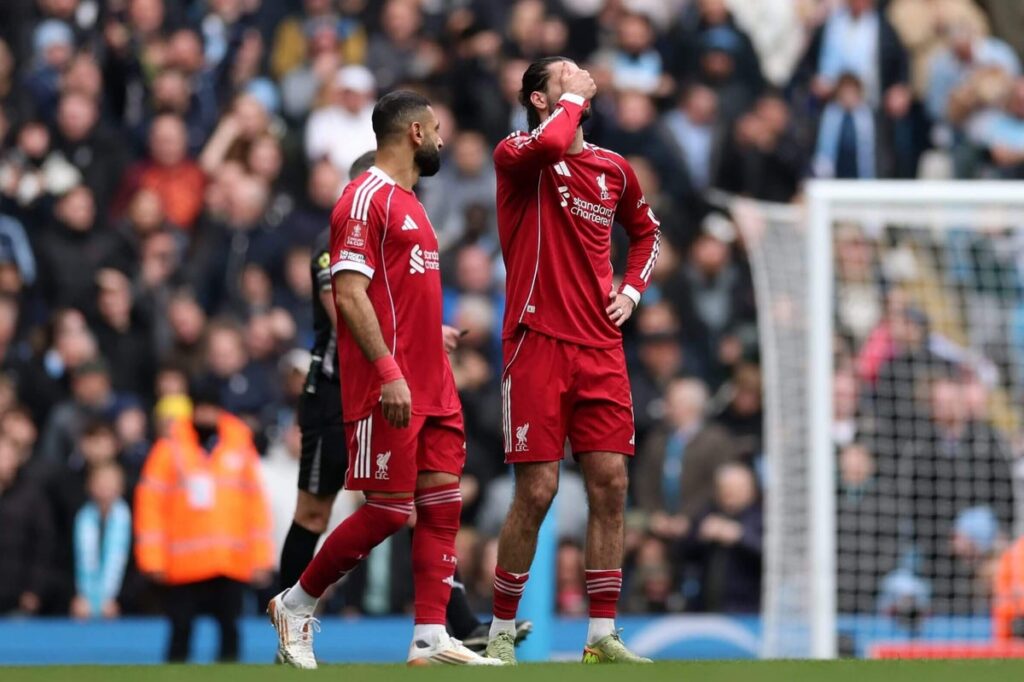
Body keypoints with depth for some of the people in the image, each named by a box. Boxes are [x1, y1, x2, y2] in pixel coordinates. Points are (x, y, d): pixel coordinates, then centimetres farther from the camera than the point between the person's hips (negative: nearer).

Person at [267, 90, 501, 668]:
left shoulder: (408, 203, 19)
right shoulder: (367, 198, -11)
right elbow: (350, 295, -19)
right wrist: (389, 371, -24)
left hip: (431, 385, 9)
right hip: (388, 387, -9)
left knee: (443, 501, 2)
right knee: (389, 511, -6)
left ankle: (431, 640, 1)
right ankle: (296, 606, 10)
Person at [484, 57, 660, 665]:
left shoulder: (615, 169, 13)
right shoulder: (518, 155, -3)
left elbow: (647, 231, 31)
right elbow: (551, 142, -29)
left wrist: (633, 289, 14)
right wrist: (574, 98, -10)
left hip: (601, 349, 5)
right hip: (537, 343, -5)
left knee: (610, 483, -1)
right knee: (537, 490, -7)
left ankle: (603, 636, 4)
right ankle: (502, 631, 7)